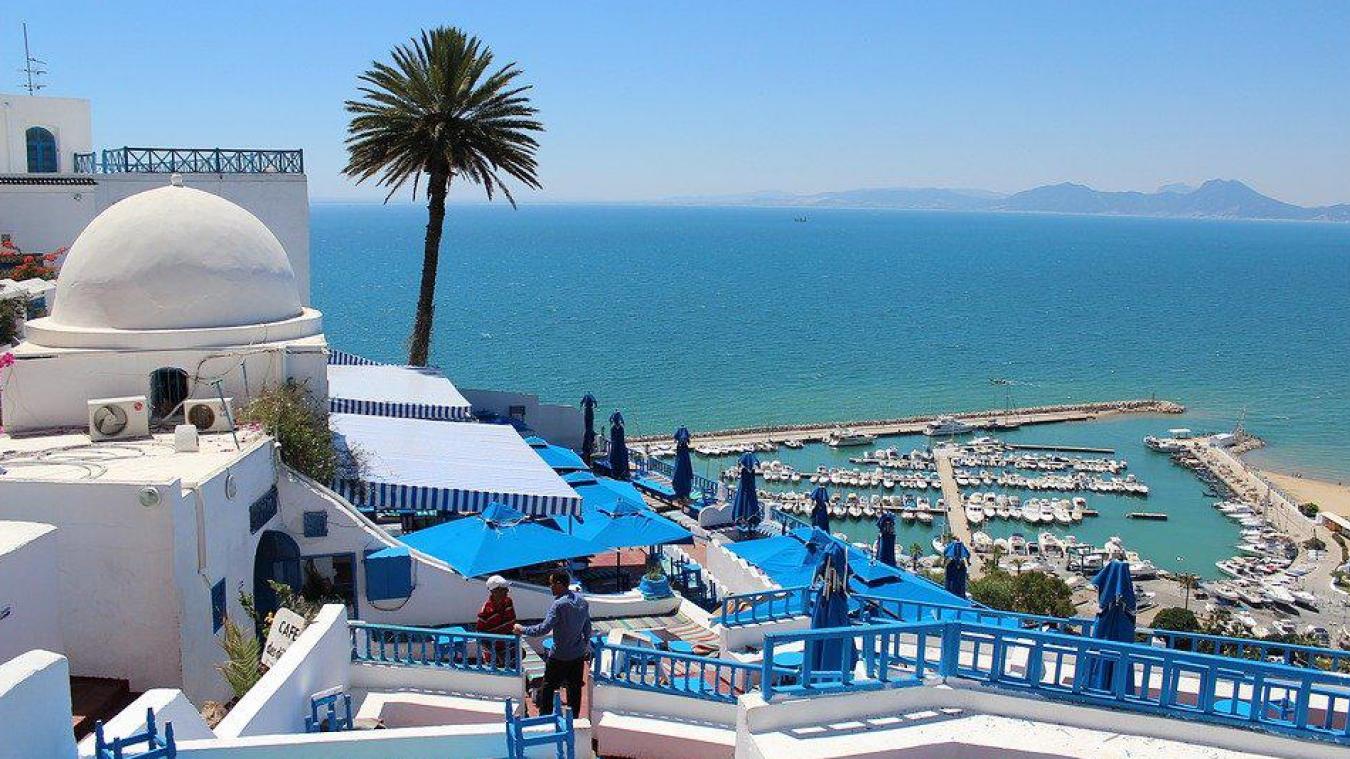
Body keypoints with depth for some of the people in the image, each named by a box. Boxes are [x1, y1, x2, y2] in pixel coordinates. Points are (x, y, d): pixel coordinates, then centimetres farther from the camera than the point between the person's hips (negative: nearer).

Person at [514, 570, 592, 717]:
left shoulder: (559, 604, -22)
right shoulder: (582, 601, 2)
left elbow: (544, 629, -25)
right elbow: (587, 628, 11)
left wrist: (522, 630, -14)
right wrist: (586, 648, 22)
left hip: (559, 657, -7)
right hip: (578, 656, 7)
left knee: (548, 689, 8)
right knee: (575, 690, 15)